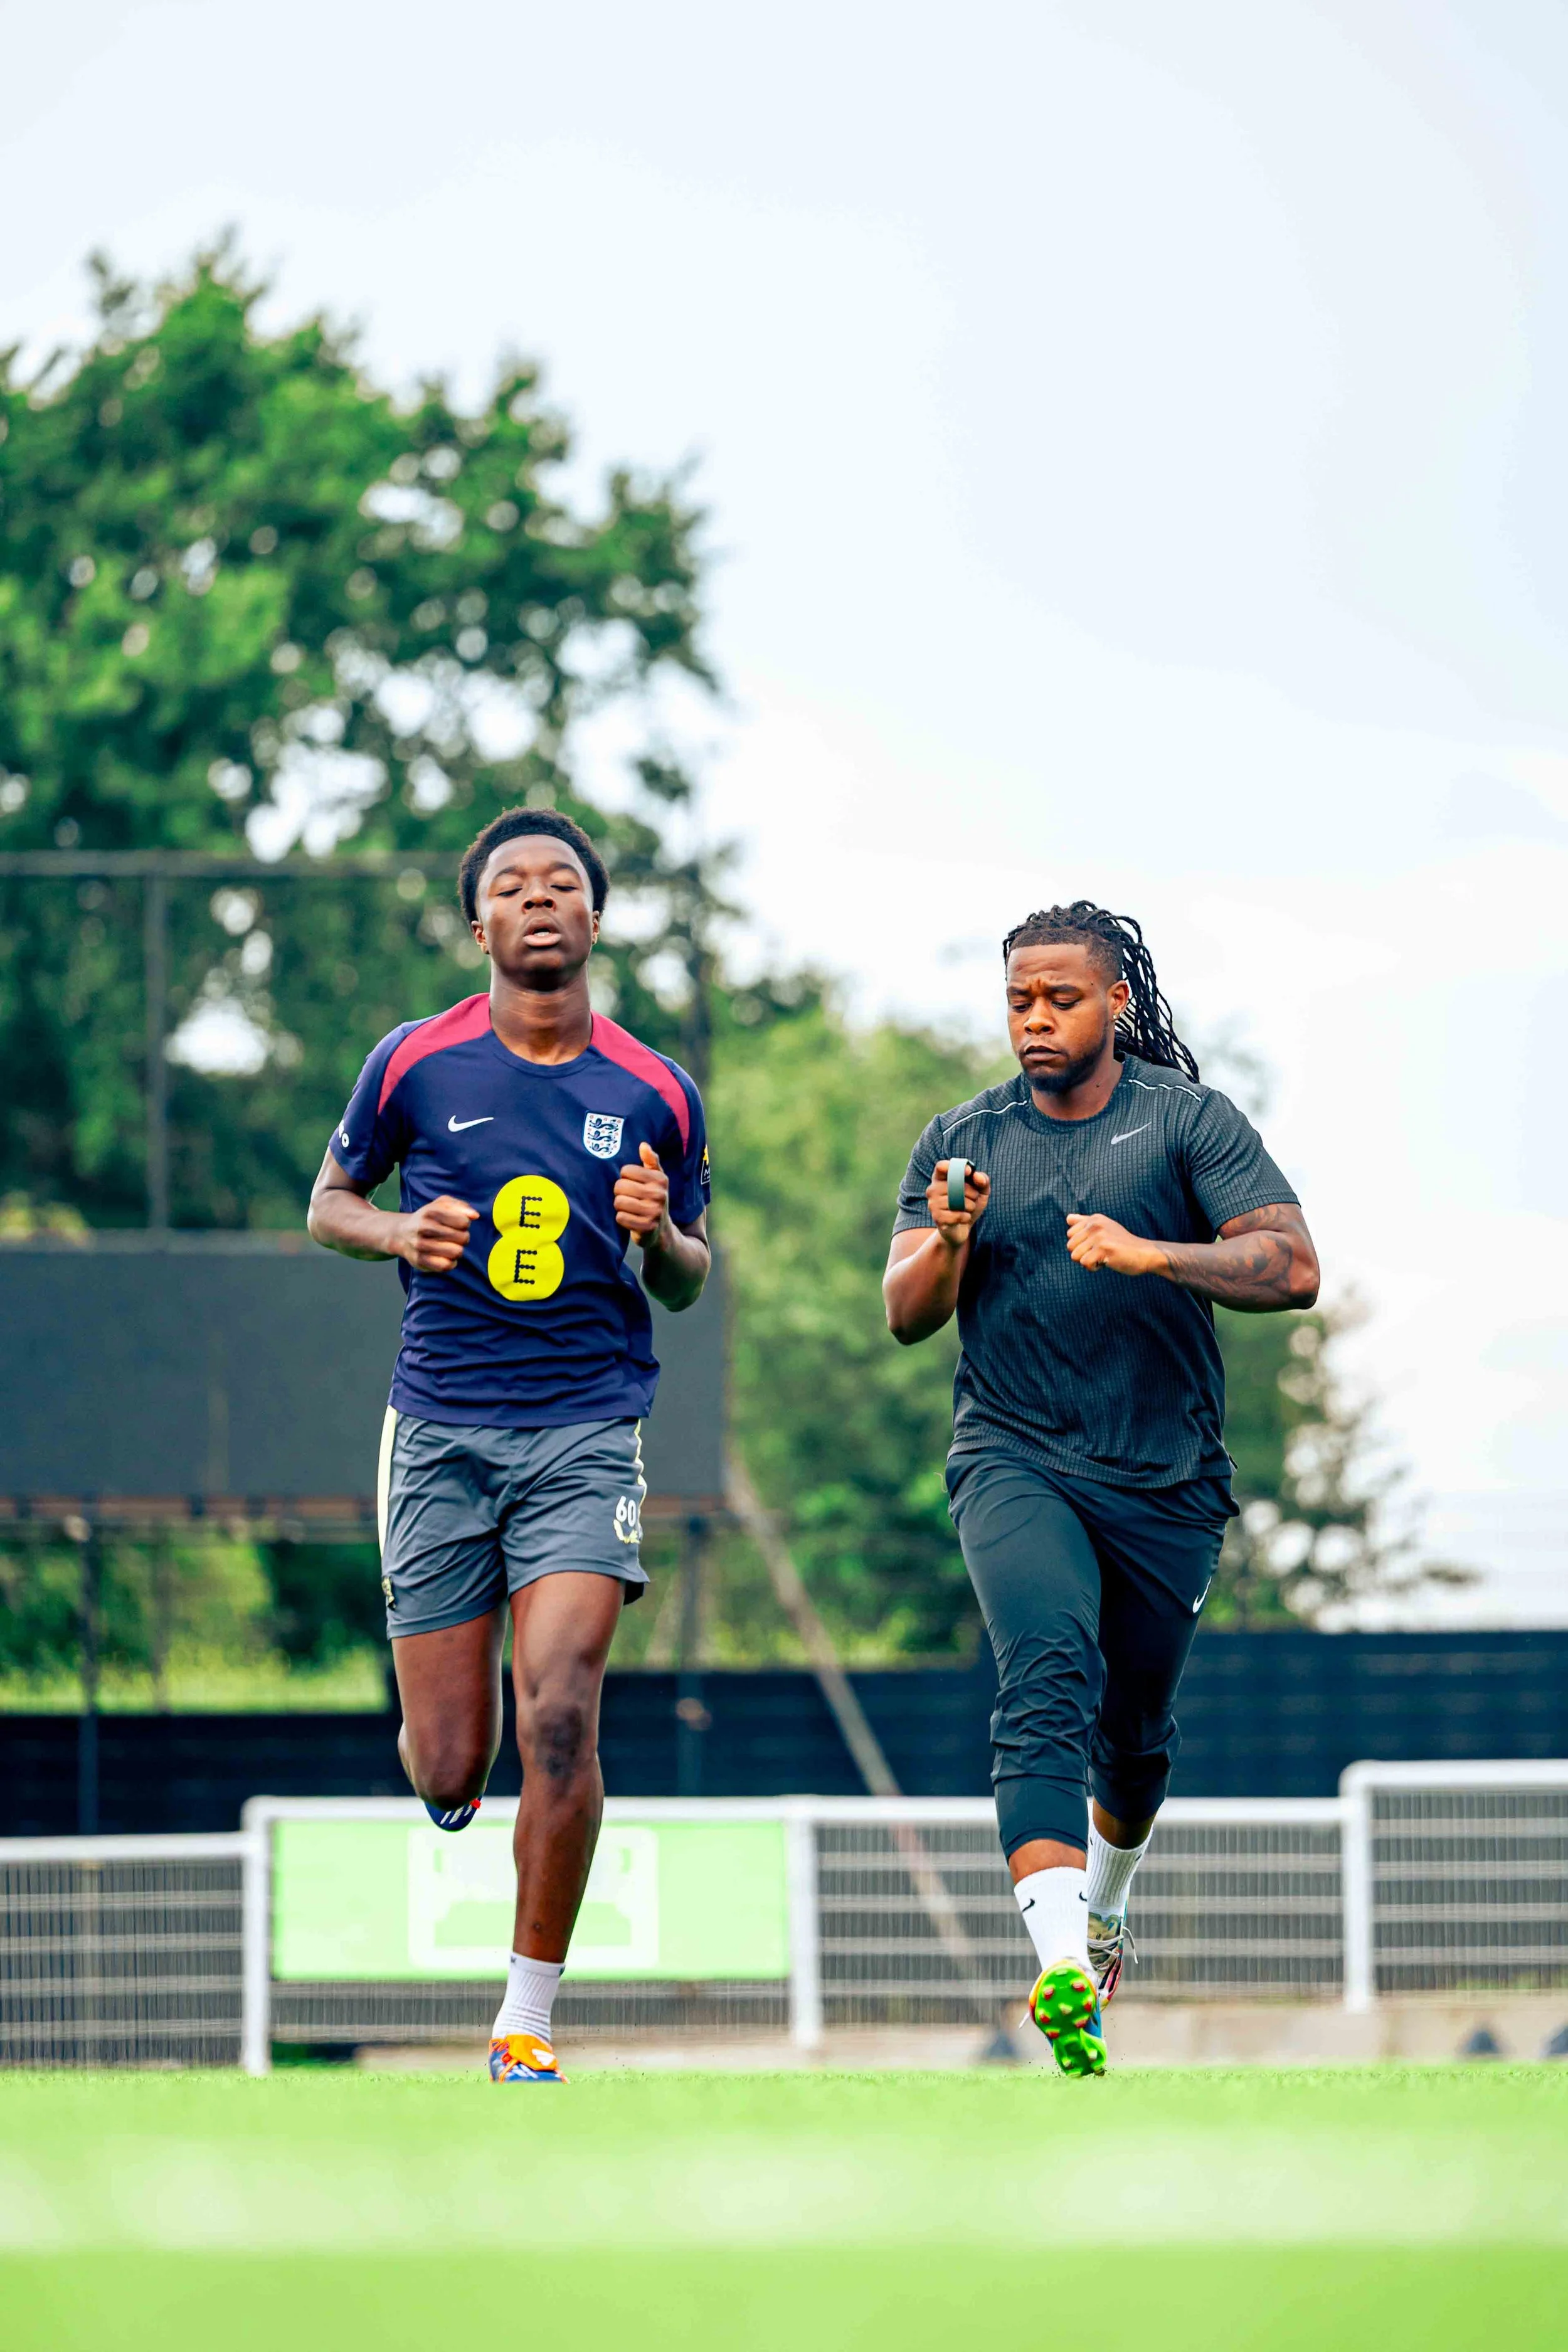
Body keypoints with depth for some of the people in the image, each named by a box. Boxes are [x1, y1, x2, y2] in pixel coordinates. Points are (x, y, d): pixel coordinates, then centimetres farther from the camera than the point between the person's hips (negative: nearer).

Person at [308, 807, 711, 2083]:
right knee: (448, 1766, 0)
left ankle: (528, 2022, -8)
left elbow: (690, 1283, 15)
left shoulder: (656, 1093, 4)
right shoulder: (416, 1064, 0)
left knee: (559, 1715, -19)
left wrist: (660, 1233, -9)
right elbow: (330, 1200, 14)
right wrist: (399, 1232, -8)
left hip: (586, 1434, 0)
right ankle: (455, 1789, 41)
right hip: (441, 1436, 0)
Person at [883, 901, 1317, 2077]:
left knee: (1135, 1729, 13)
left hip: (1169, 1483, 1)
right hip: (1016, 1462, -1)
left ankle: (1107, 1899, 48)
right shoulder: (963, 1140, 7)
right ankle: (1063, 1966, -40)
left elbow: (1293, 1269, -12)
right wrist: (948, 1241, -18)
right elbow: (906, 1314, 4)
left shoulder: (1189, 1121, -2)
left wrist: (1152, 1253, -26)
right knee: (1050, 1679, -25)